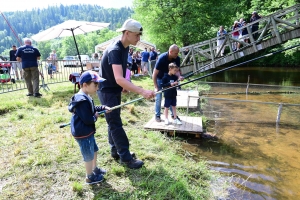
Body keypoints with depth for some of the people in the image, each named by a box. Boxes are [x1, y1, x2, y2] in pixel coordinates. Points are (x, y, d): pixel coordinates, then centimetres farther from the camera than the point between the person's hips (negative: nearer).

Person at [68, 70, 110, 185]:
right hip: (83, 133, -10)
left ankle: (95, 169, 47)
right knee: (89, 156, 7)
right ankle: (90, 177, 27)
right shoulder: (83, 101, -29)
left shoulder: (85, 97, 5)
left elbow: (92, 109, 18)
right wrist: (96, 116, -9)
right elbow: (88, 120, -28)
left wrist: (103, 108, 6)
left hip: (87, 131, 11)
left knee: (94, 150, 26)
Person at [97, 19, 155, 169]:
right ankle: (126, 158, 5)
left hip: (115, 90, 9)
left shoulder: (125, 48, 2)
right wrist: (142, 92, -46)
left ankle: (115, 151, 29)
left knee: (114, 121, 16)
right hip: (107, 91, -9)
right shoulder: (114, 50, -27)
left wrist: (125, 87, 17)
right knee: (115, 124, -4)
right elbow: (119, 79, -40)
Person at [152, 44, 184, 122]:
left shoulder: (177, 59, -19)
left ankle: (173, 114, 18)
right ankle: (157, 115, 11)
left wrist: (179, 76, -34)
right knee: (158, 98, -2)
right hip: (159, 78, -4)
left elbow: (177, 70, -10)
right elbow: (154, 74, -27)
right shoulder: (162, 58, -32)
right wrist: (156, 87, -27)